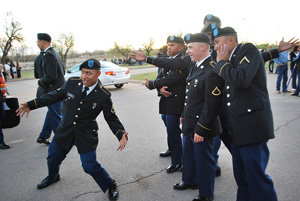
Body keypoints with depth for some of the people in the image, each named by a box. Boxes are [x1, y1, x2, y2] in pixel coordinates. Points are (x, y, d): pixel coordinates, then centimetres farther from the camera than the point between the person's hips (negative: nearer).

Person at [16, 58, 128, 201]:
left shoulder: (104, 96, -17)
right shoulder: (72, 83, -8)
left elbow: (111, 118, -11)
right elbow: (56, 95, 5)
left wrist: (121, 134, -28)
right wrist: (31, 105, 5)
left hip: (86, 135, -4)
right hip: (65, 131, 5)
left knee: (90, 166, -4)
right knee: (53, 158, 21)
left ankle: (110, 185, 24)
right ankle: (52, 177, 56)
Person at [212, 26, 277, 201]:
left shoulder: (248, 49, -6)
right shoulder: (231, 59, 17)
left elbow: (241, 80, -23)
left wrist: (222, 62, -10)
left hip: (252, 125, -9)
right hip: (237, 127, 9)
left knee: (256, 175, -2)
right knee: (241, 175, 18)